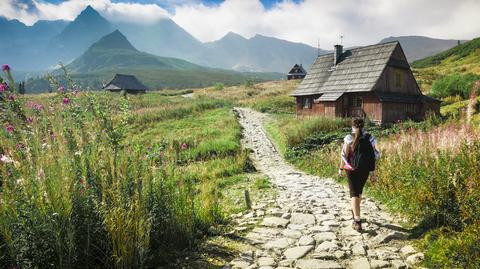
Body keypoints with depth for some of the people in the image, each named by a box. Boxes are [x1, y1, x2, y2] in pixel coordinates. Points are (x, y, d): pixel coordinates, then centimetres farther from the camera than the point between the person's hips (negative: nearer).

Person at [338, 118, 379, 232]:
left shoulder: (349, 138, -8)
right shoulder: (370, 139, 0)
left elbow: (345, 155, -8)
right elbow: (373, 157, 0)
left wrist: (341, 168, 5)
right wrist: (373, 173, 4)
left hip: (352, 169, -4)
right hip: (365, 169, 4)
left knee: (354, 193, -2)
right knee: (359, 191, 23)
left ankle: (357, 220, -11)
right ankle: (355, 211, 45)